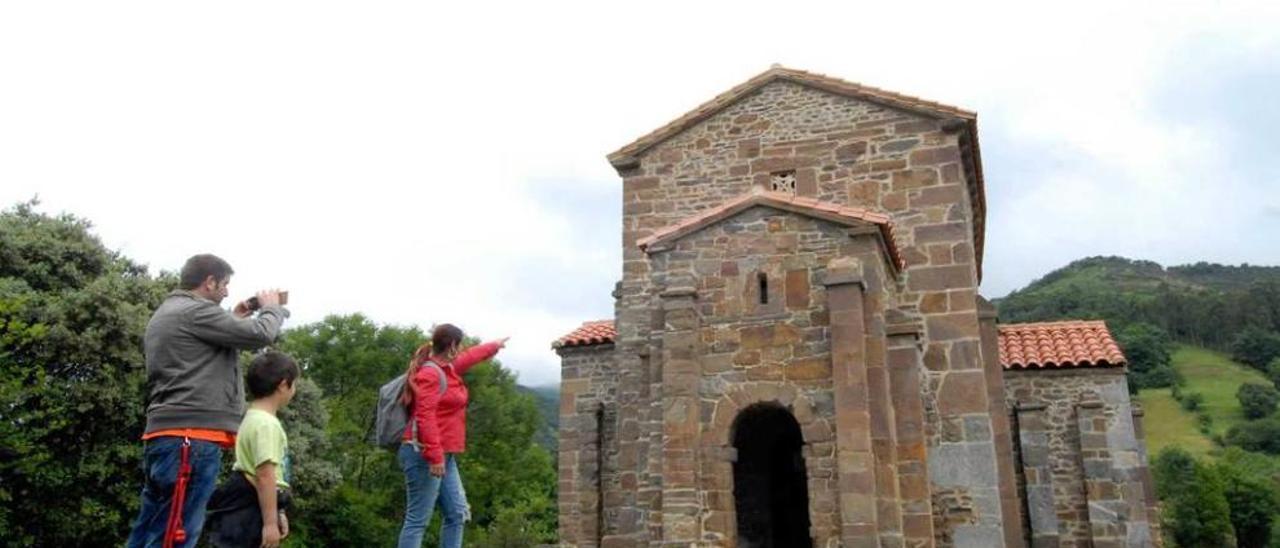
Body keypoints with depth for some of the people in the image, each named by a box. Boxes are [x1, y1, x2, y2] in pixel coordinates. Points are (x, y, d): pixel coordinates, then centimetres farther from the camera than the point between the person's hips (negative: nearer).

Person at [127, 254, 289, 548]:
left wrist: (236, 320, 21)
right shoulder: (195, 311, -9)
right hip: (191, 437, -11)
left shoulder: (164, 314, 23)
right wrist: (272, 307, 9)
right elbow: (261, 335, -10)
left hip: (167, 436, 11)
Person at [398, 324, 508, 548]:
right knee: (418, 520, -8)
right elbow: (425, 417, -22)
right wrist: (434, 457, -27)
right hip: (425, 457, -10)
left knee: (456, 515, 11)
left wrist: (494, 345, 53)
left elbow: (470, 356, 38)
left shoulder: (447, 368, 16)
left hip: (444, 456, 10)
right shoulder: (430, 373, -14)